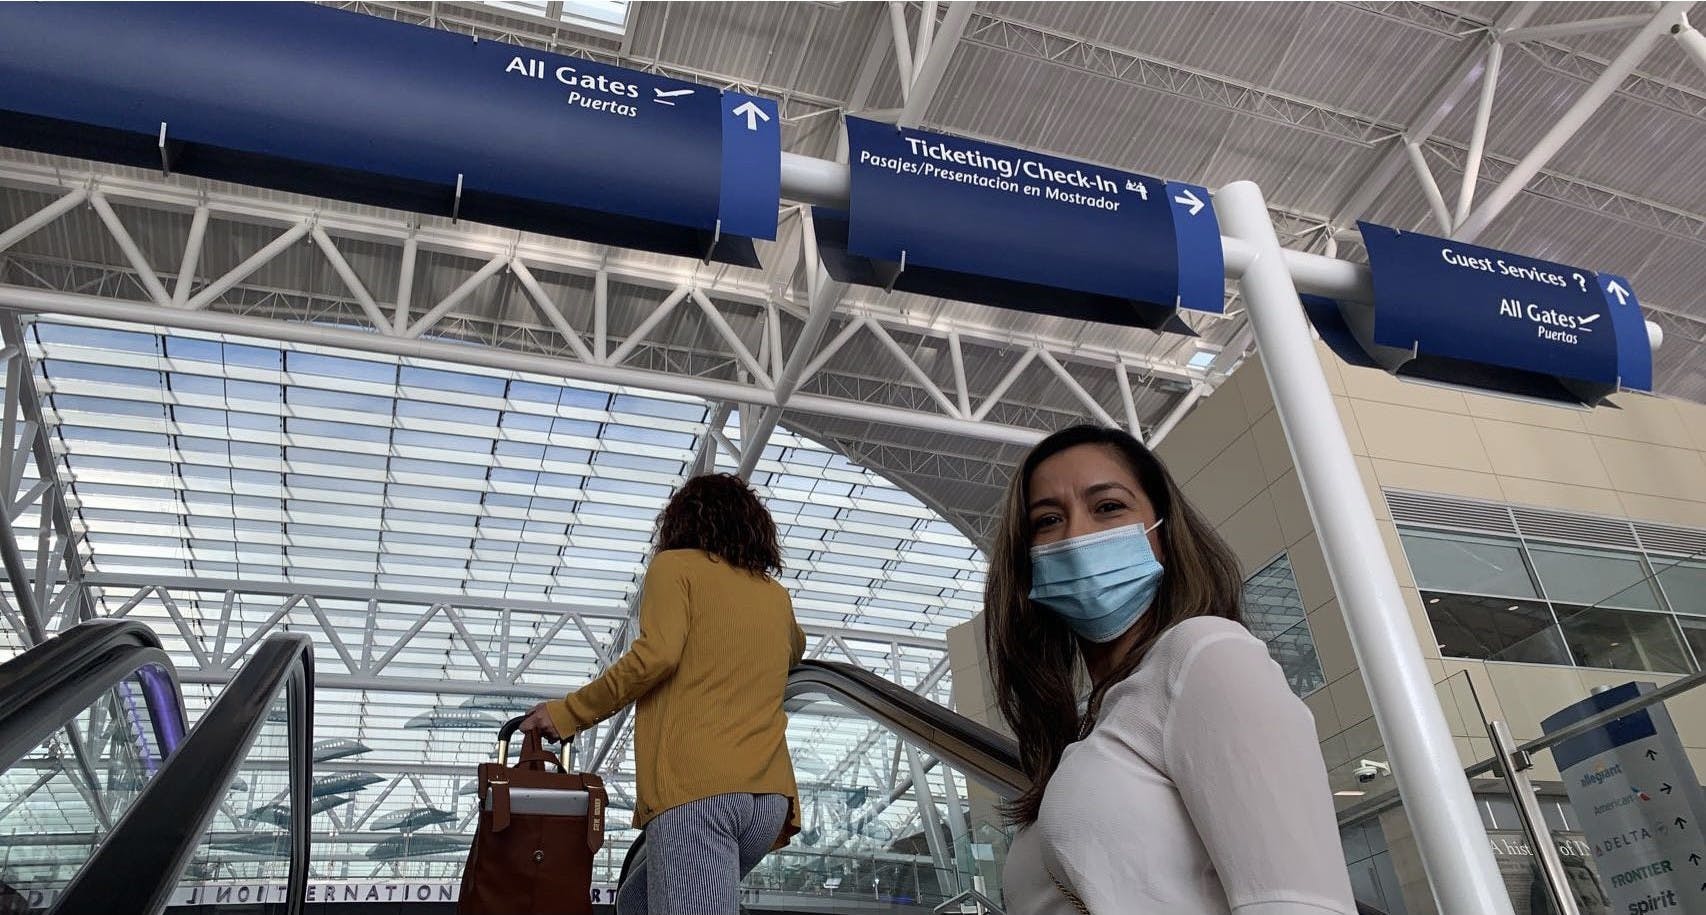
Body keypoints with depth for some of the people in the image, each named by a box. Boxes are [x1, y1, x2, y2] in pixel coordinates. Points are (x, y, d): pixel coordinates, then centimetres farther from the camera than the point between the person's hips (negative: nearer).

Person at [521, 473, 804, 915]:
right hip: (770, 796, 6)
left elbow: (656, 655, -10)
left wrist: (569, 713, -2)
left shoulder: (676, 565, 7)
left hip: (694, 784, -6)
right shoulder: (777, 596, 23)